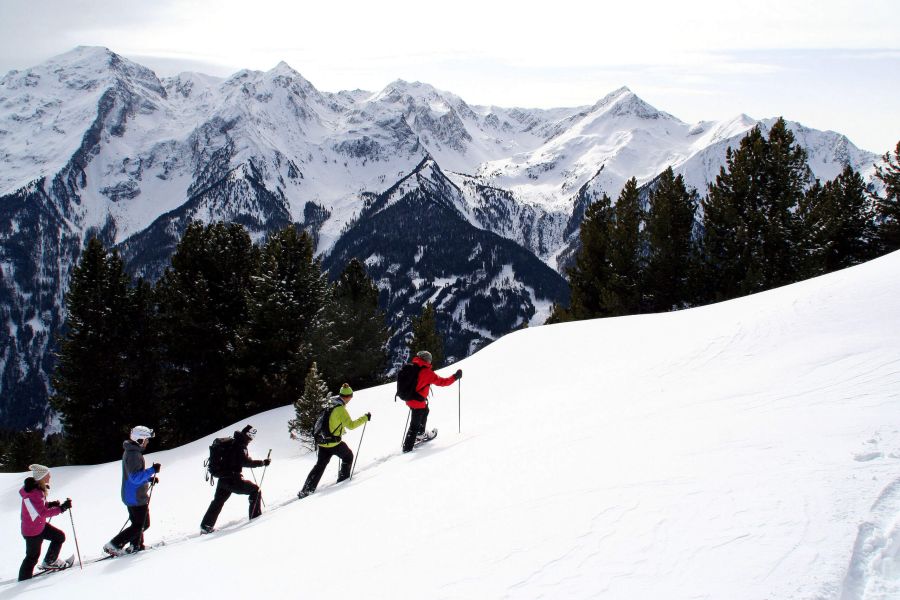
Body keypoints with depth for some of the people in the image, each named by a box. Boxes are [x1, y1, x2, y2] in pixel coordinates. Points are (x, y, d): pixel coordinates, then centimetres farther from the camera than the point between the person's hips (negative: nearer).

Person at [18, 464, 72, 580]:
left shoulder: (37, 488, -1)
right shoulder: (33, 493, -31)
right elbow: (43, 513, -35)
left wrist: (50, 504, -1)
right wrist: (62, 508, -37)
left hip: (40, 525, 9)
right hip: (32, 531, -9)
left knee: (60, 537, 15)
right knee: (33, 556, 5)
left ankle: (50, 562, 30)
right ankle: (24, 579, 21)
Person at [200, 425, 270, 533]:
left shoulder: (230, 442, 12)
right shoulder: (239, 447, -16)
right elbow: (246, 462, -25)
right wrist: (263, 462, -22)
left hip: (223, 479, 9)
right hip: (233, 479, -9)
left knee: (218, 502, 22)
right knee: (255, 490, 2)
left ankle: (206, 525, 28)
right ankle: (255, 516, 1)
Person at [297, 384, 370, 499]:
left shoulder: (330, 403, 7)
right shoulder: (340, 409, -18)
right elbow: (351, 425, -21)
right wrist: (365, 418, -13)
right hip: (334, 443, -7)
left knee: (320, 465, 14)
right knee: (348, 456, 20)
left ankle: (305, 491, 8)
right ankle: (343, 479, 24)